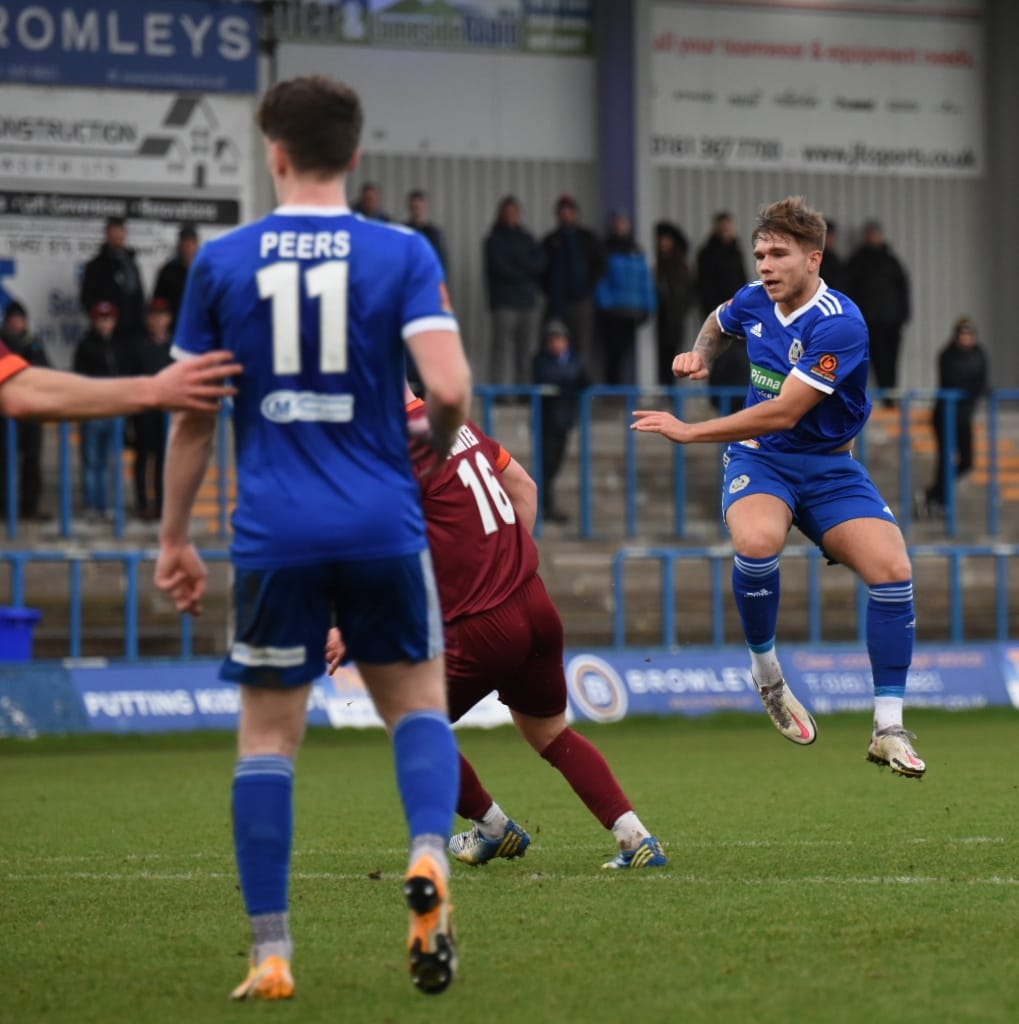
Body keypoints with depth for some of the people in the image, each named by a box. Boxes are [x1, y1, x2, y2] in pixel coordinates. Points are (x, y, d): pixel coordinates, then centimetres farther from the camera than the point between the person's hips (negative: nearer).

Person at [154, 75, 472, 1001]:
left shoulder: (222, 261, 3)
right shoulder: (402, 254, -1)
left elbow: (192, 415, 6)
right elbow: (449, 388, -12)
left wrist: (175, 539, 15)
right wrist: (440, 443, 11)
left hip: (274, 537, 0)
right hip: (384, 527, 0)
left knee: (268, 734, 7)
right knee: (418, 704, 15)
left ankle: (271, 953, 4)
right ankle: (430, 856, -13)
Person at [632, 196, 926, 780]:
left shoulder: (839, 325, -22)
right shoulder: (754, 301, -2)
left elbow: (784, 412, -27)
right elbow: (720, 322, 27)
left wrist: (689, 431, -24)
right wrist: (700, 355, 4)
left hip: (830, 468, -2)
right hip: (760, 458, 3)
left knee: (892, 570, -23)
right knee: (758, 540, -33)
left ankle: (889, 731, -11)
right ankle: (767, 674, -8)